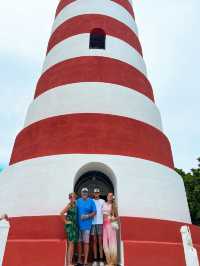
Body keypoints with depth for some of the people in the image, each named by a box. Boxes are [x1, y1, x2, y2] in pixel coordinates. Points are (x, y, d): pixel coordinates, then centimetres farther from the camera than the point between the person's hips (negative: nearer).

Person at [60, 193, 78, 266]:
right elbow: (61, 213, -23)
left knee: (73, 244, 11)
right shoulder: (69, 205, -12)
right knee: (71, 244, -4)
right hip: (70, 226, -7)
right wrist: (66, 221, -14)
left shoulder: (75, 205, 8)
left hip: (75, 225, 7)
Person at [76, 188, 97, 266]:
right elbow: (75, 211, 8)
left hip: (86, 225, -3)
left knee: (86, 242, 1)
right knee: (79, 242, 11)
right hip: (78, 224, 3)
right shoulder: (78, 201, 5)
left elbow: (94, 212, -1)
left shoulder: (91, 201, -2)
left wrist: (87, 216, -15)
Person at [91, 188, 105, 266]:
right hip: (93, 223, 1)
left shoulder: (102, 201, 7)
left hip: (100, 222, -1)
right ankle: (95, 260, 11)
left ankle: (101, 260, 7)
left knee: (100, 241, 2)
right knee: (94, 241, 6)